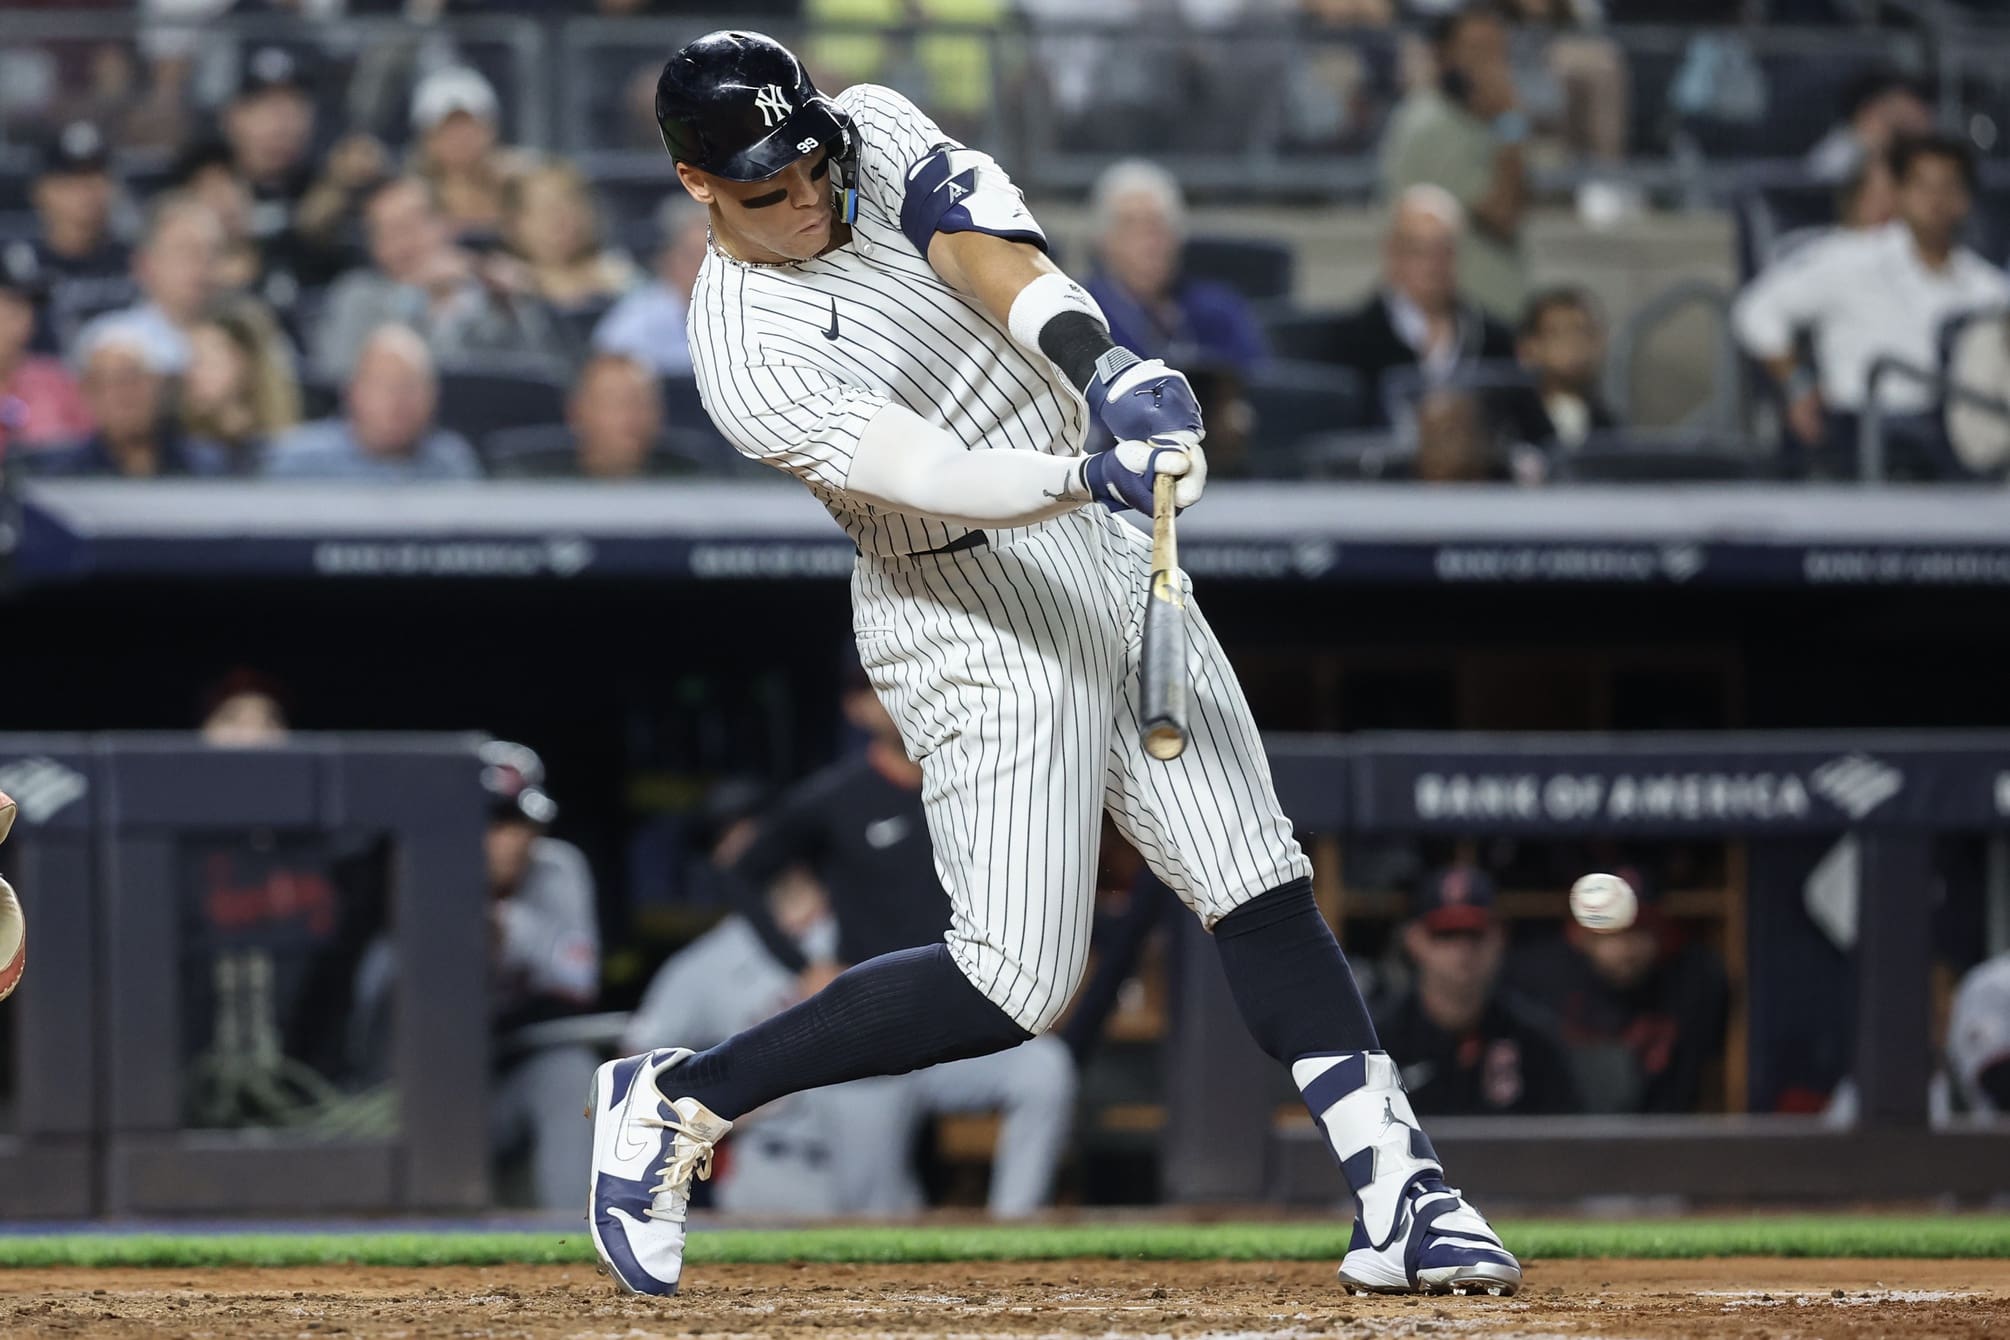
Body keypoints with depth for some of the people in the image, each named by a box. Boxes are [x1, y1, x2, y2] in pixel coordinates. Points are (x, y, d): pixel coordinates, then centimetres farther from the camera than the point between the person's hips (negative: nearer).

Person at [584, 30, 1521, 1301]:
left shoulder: (874, 131, -1)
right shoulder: (748, 356, -18)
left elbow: (981, 241, -19)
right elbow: (925, 470, -30)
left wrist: (1099, 362, -38)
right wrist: (1092, 474, -46)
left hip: (1114, 565, 7)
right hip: (977, 616, -7)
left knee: (1261, 885, -1)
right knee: (1015, 982, -10)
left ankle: (1400, 1198, -2)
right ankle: (676, 1100, 2)